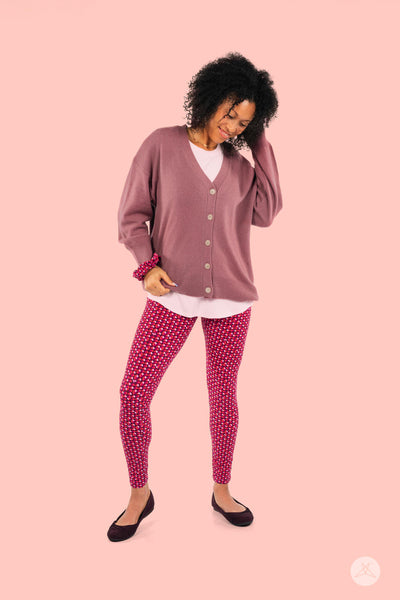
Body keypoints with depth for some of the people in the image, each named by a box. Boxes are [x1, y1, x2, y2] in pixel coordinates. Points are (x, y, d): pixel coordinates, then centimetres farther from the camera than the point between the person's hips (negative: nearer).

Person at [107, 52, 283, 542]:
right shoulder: (161, 145, 1)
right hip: (173, 294, -2)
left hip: (231, 298, 3)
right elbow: (132, 215, 2)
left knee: (223, 394, 11)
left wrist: (261, 146, 0)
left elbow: (266, 213, -5)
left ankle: (221, 491, 31)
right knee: (133, 392, -6)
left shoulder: (238, 163, 9)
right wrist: (148, 264, -13)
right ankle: (139, 493, 17)